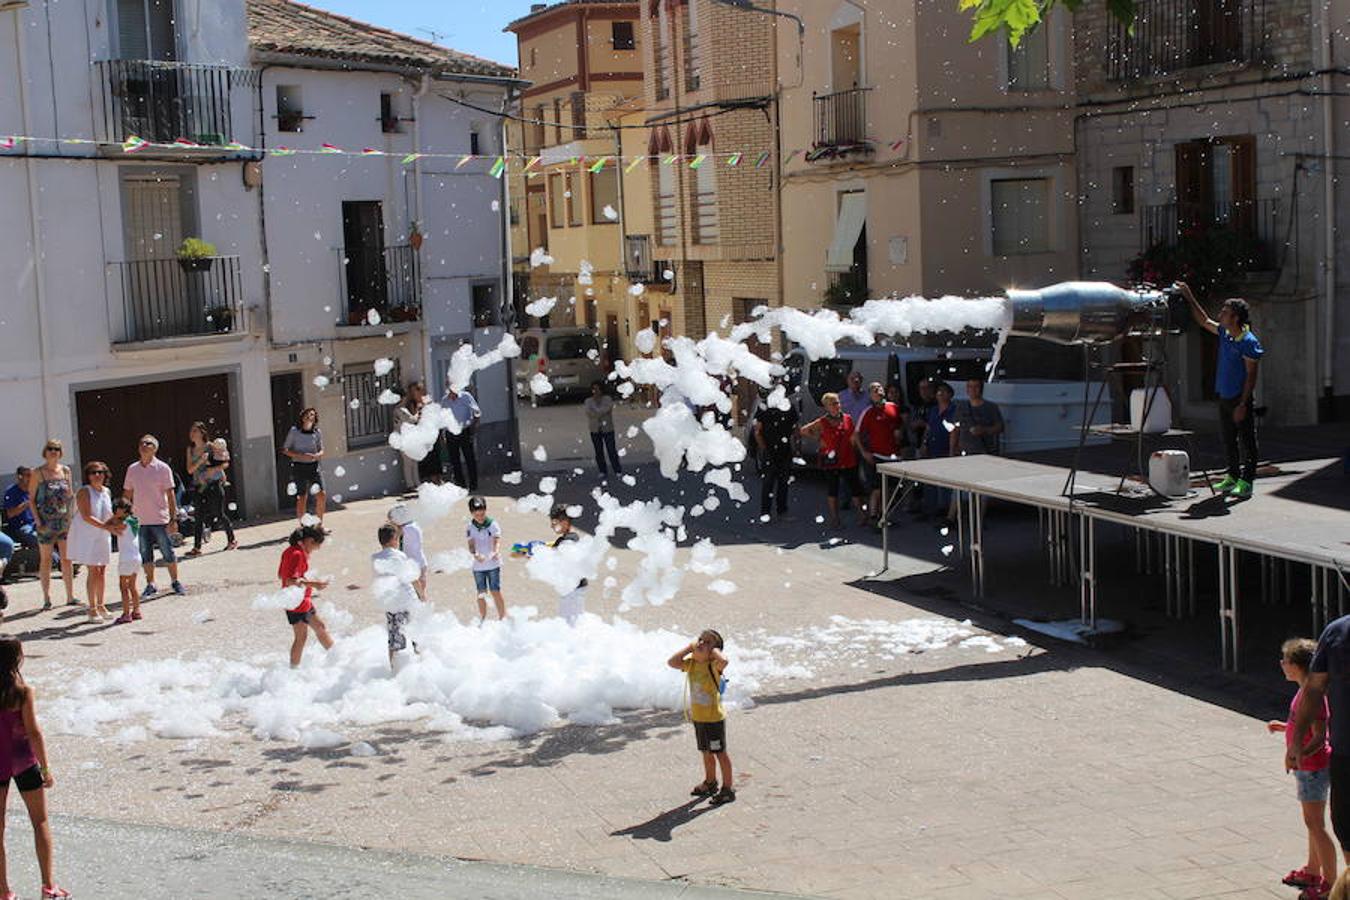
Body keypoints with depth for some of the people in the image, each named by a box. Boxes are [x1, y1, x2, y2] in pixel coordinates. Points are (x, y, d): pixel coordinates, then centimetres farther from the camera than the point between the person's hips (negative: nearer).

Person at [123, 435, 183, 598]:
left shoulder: (163, 468, -4)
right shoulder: (132, 469, 6)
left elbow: (170, 494, -5)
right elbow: (127, 494, 13)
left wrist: (173, 519, -9)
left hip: (160, 520, -3)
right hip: (140, 520, 3)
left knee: (168, 553, 2)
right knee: (145, 555, 7)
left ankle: (175, 581, 16)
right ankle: (150, 584, 18)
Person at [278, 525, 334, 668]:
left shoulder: (290, 551, 9)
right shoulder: (297, 554, -21)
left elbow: (281, 575, 15)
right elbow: (290, 581, -28)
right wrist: (312, 584, -27)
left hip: (304, 601, 11)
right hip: (296, 601, -11)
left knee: (320, 627, 20)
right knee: (301, 637, -4)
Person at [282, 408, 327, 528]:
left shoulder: (317, 432, 4)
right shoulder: (294, 431, -4)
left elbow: (321, 451, 10)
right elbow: (285, 449, -2)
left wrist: (316, 456, -14)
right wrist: (300, 456, -16)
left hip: (314, 466, 3)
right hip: (299, 467, -3)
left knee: (322, 495, -3)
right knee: (302, 498, -2)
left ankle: (319, 524, 13)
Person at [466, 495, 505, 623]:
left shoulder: (493, 525, -9)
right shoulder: (470, 527, -1)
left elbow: (497, 541, -19)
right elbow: (471, 545, -5)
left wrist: (496, 552, -41)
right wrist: (476, 554, -28)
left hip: (493, 564, -3)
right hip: (478, 566, 3)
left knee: (496, 592, -5)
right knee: (481, 594, 10)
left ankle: (502, 618, 3)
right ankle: (482, 620, 23)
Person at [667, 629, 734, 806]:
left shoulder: (714, 666, -19)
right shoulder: (691, 664, 1)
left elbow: (723, 661, -41)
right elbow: (671, 662, -8)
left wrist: (714, 650, -23)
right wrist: (689, 647, -7)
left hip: (714, 718, -7)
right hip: (697, 717, 7)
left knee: (720, 753, 4)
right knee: (706, 752, 22)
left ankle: (728, 789, 15)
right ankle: (710, 782, 39)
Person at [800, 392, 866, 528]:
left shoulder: (848, 419, 3)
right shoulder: (822, 423, -4)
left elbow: (853, 438, 13)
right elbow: (803, 431, 1)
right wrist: (819, 438, -1)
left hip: (848, 461, 1)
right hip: (831, 461, -1)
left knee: (855, 489, 5)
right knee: (832, 491, 7)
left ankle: (862, 514, 18)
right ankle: (834, 518, 16)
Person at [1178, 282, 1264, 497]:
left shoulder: (1249, 342, -16)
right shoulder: (1224, 334, 7)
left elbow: (1251, 375, -16)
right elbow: (1204, 321, 23)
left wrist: (1243, 404, -20)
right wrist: (1189, 297, 21)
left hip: (1240, 399, -8)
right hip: (1224, 397, 8)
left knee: (1246, 441, -2)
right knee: (1228, 440, 14)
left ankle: (1246, 481, -1)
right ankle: (1233, 476, 23)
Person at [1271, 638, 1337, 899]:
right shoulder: (1306, 690, 7)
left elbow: (1320, 736, -27)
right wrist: (1285, 727, 23)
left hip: (1313, 767, -10)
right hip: (1310, 767, 10)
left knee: (1315, 824, -3)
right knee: (1313, 822, 20)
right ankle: (1313, 871, 33)